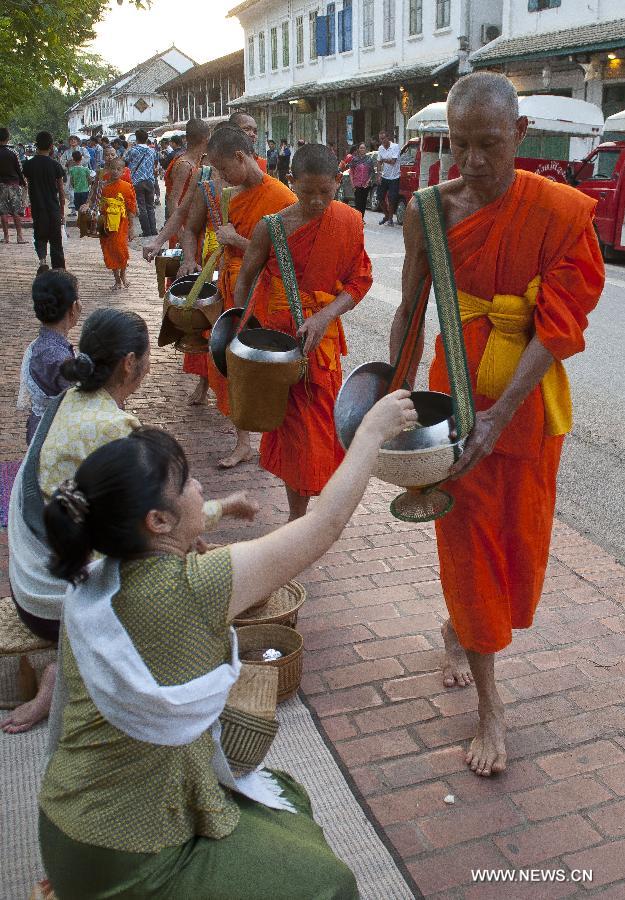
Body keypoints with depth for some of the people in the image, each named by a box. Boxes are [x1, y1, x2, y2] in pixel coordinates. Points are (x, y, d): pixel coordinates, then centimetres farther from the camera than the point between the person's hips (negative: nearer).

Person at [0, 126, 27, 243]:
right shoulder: (12, 152, -7)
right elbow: (19, 169, -3)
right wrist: (23, 183, 9)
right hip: (13, 183, -1)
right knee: (16, 210, 0)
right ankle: (19, 235, -4)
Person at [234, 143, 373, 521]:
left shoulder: (350, 221, -3)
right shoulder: (272, 227, -9)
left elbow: (360, 280, -2)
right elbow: (245, 280, 1)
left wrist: (325, 315, -17)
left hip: (320, 334, 2)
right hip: (276, 333, -2)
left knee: (318, 423, 5)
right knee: (292, 422, 1)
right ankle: (297, 515, 13)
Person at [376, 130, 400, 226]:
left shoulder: (395, 147, -10)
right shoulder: (380, 148, 7)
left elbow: (393, 161, -19)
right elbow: (379, 163, 8)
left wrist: (383, 160, -8)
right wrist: (378, 175, -1)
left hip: (394, 177, -5)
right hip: (383, 177, 5)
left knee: (391, 200, -5)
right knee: (380, 198, 6)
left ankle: (390, 218, 10)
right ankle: (386, 215, 26)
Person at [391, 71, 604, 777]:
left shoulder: (563, 211, -12)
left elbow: (558, 327, -17)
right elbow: (411, 309, 2)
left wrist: (498, 415, -26)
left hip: (527, 402, 0)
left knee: (519, 535, 14)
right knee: (469, 539, 5)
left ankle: (459, 630, 48)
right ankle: (489, 705, 21)